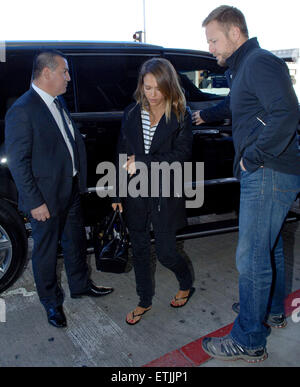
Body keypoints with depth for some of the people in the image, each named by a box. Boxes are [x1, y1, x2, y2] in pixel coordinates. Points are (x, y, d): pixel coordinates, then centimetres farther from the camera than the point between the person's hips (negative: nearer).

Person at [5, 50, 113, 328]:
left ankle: (80, 285, 45)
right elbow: (18, 162, -20)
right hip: (46, 199, -8)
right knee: (46, 252, 12)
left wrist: (79, 181, 9)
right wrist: (35, 203, -19)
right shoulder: (22, 110, -20)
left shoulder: (57, 102, 8)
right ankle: (51, 302, 33)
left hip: (70, 191, 8)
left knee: (75, 242, 22)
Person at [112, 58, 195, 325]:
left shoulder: (181, 117, -5)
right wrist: (117, 195, 5)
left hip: (165, 196, -3)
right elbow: (122, 156, 7)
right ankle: (145, 301, 34)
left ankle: (187, 285, 38)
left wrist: (142, 163, -17)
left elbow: (180, 156, -13)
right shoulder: (131, 114, 5)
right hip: (135, 194, 4)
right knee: (139, 250, 14)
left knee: (166, 253, 5)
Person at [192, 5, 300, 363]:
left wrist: (253, 156, -21)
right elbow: (234, 105, 39)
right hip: (267, 173, 11)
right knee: (268, 246, 22)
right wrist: (204, 115, 49)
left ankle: (248, 342, 9)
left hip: (269, 174, -11)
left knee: (251, 258, -5)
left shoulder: (260, 62, -14)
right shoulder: (243, 67, 19)